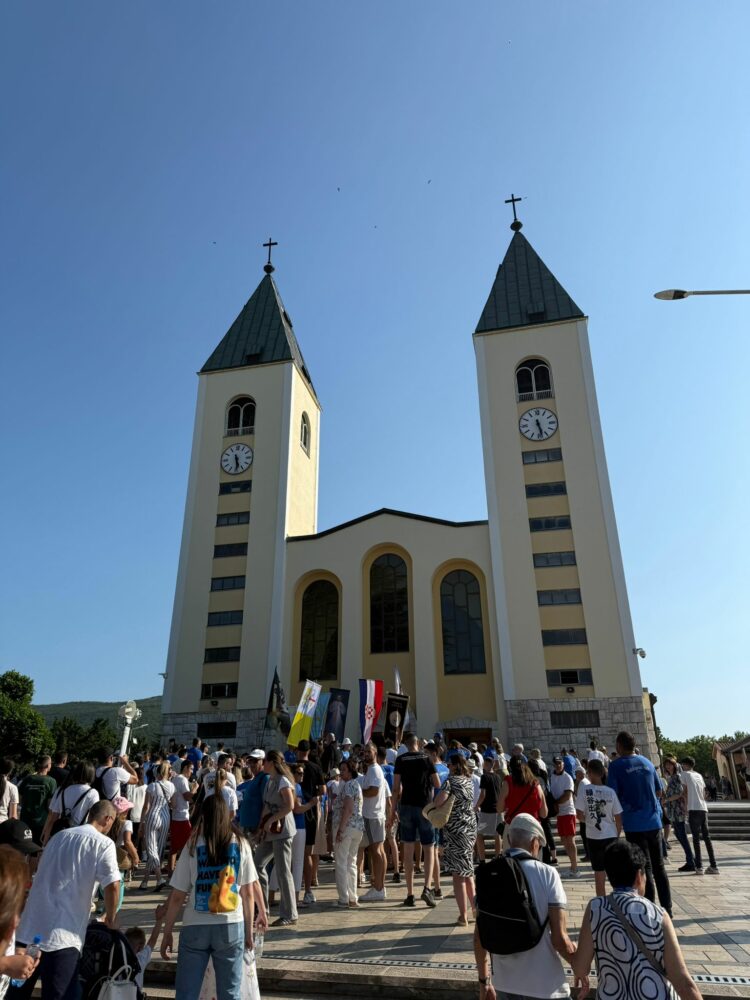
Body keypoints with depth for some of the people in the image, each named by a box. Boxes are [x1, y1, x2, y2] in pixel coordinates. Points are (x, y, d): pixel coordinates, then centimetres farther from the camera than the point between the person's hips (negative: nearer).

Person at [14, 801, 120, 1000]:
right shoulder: (103, 843, -5)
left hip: (26, 931, 7)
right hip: (61, 937, -6)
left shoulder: (59, 836, 16)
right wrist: (111, 919, 6)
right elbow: (112, 886, -15)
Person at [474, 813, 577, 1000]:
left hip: (504, 983, 3)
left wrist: (484, 981, 11)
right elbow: (559, 938, -15)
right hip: (543, 984, -3)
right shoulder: (547, 874, -14)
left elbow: (479, 935, -1)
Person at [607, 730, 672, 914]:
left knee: (645, 868, 3)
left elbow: (613, 795, -12)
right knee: (659, 865, 16)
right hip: (654, 821, 5)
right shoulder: (647, 763, 6)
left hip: (634, 824, -5)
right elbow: (659, 792, 14)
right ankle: (667, 909, 22)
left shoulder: (616, 765, -10)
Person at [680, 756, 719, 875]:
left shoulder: (684, 774, 2)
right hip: (704, 809, 6)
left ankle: (699, 867, -5)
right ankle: (713, 866, 8)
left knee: (696, 838, -3)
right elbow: (704, 793, 17)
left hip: (694, 810, -6)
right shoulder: (699, 775, 18)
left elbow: (685, 792, 2)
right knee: (707, 837, 9)